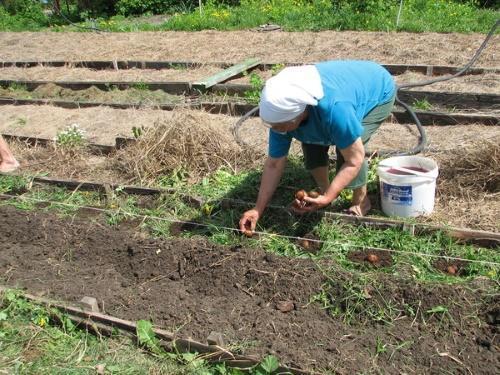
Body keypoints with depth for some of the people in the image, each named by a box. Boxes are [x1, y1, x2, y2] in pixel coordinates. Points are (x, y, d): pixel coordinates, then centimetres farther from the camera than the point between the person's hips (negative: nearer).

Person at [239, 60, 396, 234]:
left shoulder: (333, 109, -46)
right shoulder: (281, 113, -24)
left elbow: (354, 161, -35)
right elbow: (273, 165, -16)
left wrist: (327, 198, -39)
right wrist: (258, 210, -16)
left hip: (379, 92, -5)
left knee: (346, 150, -24)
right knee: (311, 144, -9)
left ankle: (361, 201, 1)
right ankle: (323, 189, 17)